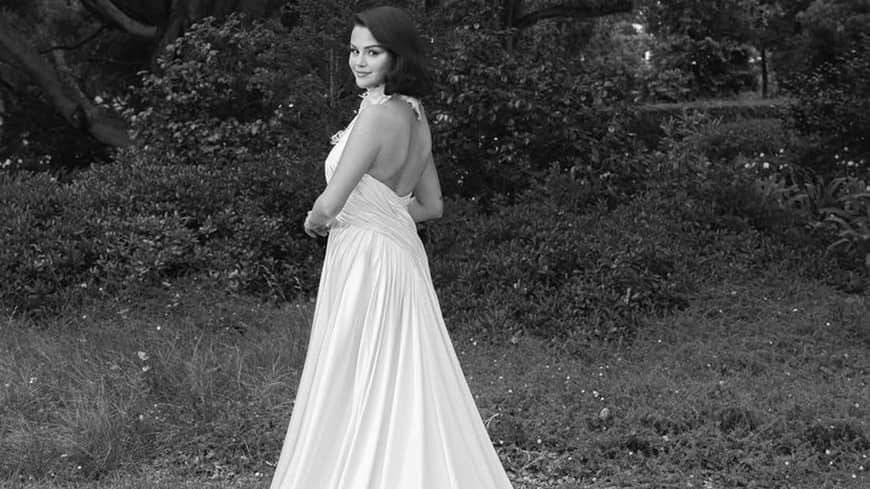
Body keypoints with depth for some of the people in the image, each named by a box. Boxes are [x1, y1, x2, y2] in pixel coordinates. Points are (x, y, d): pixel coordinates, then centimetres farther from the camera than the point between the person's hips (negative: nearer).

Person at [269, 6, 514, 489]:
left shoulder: (377, 116, -18)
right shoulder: (414, 115, 9)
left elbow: (328, 205, -20)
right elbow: (430, 205, 17)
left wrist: (315, 222, 1)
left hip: (367, 263, -9)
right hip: (402, 254, 9)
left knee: (356, 398, 1)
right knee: (405, 393, 14)